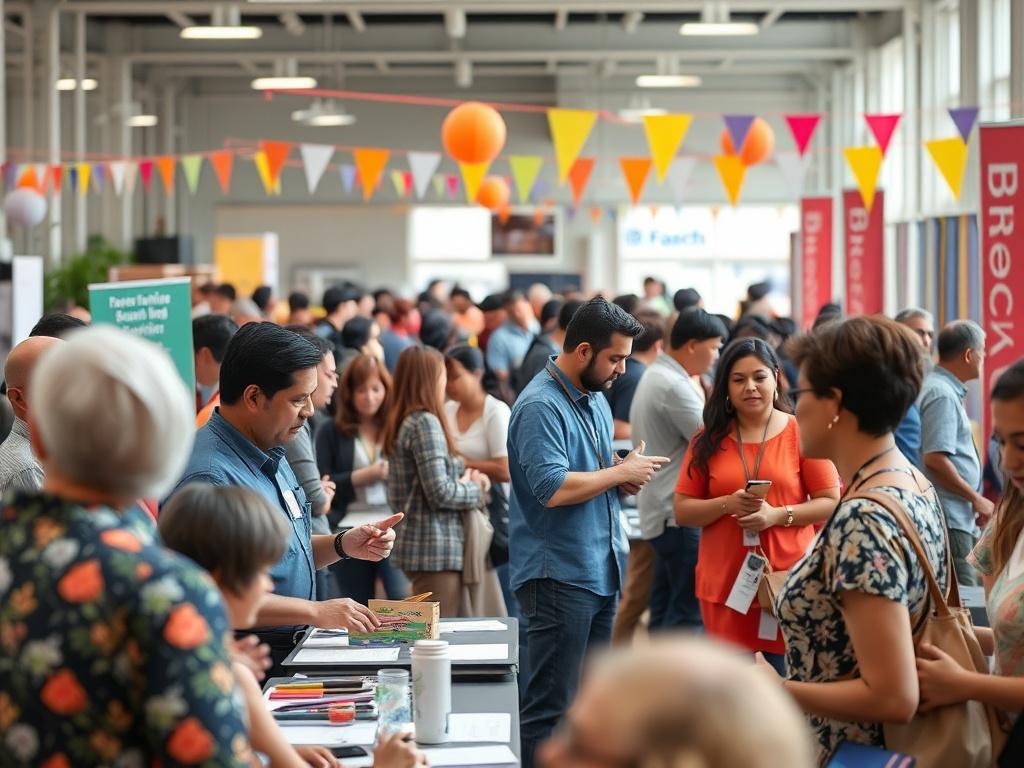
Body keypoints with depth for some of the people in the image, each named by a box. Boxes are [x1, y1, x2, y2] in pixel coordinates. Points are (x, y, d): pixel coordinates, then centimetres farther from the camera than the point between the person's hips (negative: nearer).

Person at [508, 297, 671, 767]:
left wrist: (625, 479, 3)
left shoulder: (596, 399, 14)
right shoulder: (540, 406, -16)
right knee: (551, 709, -6)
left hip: (601, 571, 9)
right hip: (558, 574, -9)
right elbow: (553, 488, -26)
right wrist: (621, 472, -15)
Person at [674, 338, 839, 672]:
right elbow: (682, 512, 5)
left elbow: (830, 503, -1)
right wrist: (728, 504, -13)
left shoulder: (801, 433, 0)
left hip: (787, 579, -2)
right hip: (724, 582, 2)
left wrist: (777, 514, -16)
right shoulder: (709, 440, 7)